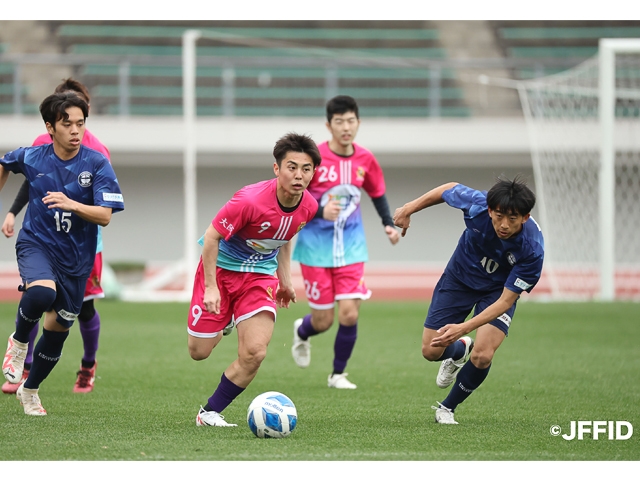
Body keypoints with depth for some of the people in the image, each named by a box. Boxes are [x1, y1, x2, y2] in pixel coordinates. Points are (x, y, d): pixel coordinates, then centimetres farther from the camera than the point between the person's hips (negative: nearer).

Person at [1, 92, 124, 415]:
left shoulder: (97, 164, -11)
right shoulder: (30, 158, -6)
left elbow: (105, 216, -17)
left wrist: (72, 205, -34)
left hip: (76, 256, 1)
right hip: (36, 243, -1)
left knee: (58, 328, 9)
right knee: (42, 292, -34)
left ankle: (30, 390, 34)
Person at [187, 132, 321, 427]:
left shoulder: (308, 207, -11)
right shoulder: (251, 201, -30)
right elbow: (211, 236, -20)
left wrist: (285, 280, 13)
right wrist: (211, 287, -21)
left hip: (260, 275, 4)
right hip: (221, 267, -4)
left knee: (254, 353, -15)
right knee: (199, 352, 3)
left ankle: (210, 413, 3)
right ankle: (223, 325, 40)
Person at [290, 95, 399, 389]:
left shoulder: (365, 160, -1)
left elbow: (378, 194, 15)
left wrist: (389, 224, -1)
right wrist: (320, 211, -26)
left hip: (351, 248, 3)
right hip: (316, 248, -2)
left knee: (349, 313, -11)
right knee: (323, 321, 1)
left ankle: (338, 374, 12)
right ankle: (301, 333, 40)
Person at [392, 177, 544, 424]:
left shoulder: (532, 249, -37)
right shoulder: (478, 205, -33)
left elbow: (506, 300, -31)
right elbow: (449, 189, -9)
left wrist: (464, 327, -41)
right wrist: (409, 209, -2)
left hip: (498, 290, -2)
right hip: (460, 277, 2)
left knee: (482, 356, -20)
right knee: (431, 351, 2)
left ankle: (447, 408, 9)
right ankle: (460, 349, 41)